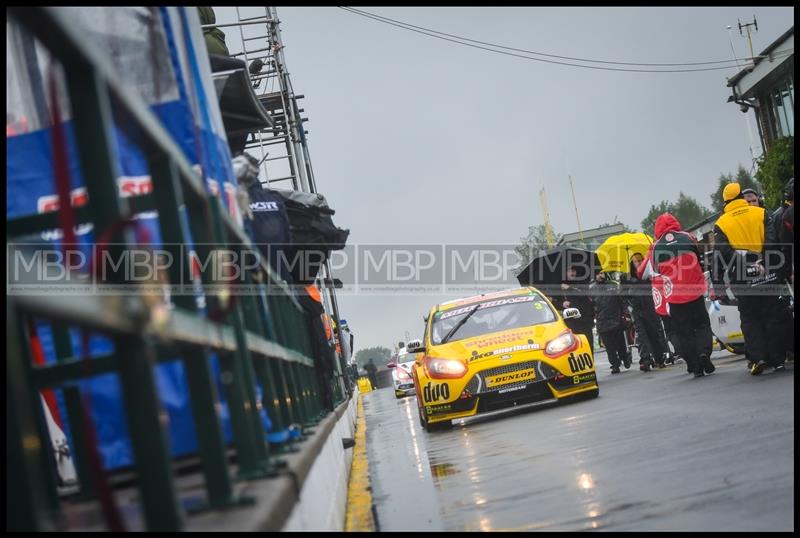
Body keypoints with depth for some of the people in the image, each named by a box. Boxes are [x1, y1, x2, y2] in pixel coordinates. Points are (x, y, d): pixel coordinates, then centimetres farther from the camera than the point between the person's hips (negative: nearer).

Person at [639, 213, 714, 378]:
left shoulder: (655, 248, -4)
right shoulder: (689, 239, -1)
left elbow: (642, 273, 9)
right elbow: (701, 260, 16)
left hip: (673, 297, 0)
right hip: (694, 292, 0)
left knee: (685, 333, 9)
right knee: (702, 325, 13)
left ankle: (695, 365, 5)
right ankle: (704, 351, -12)